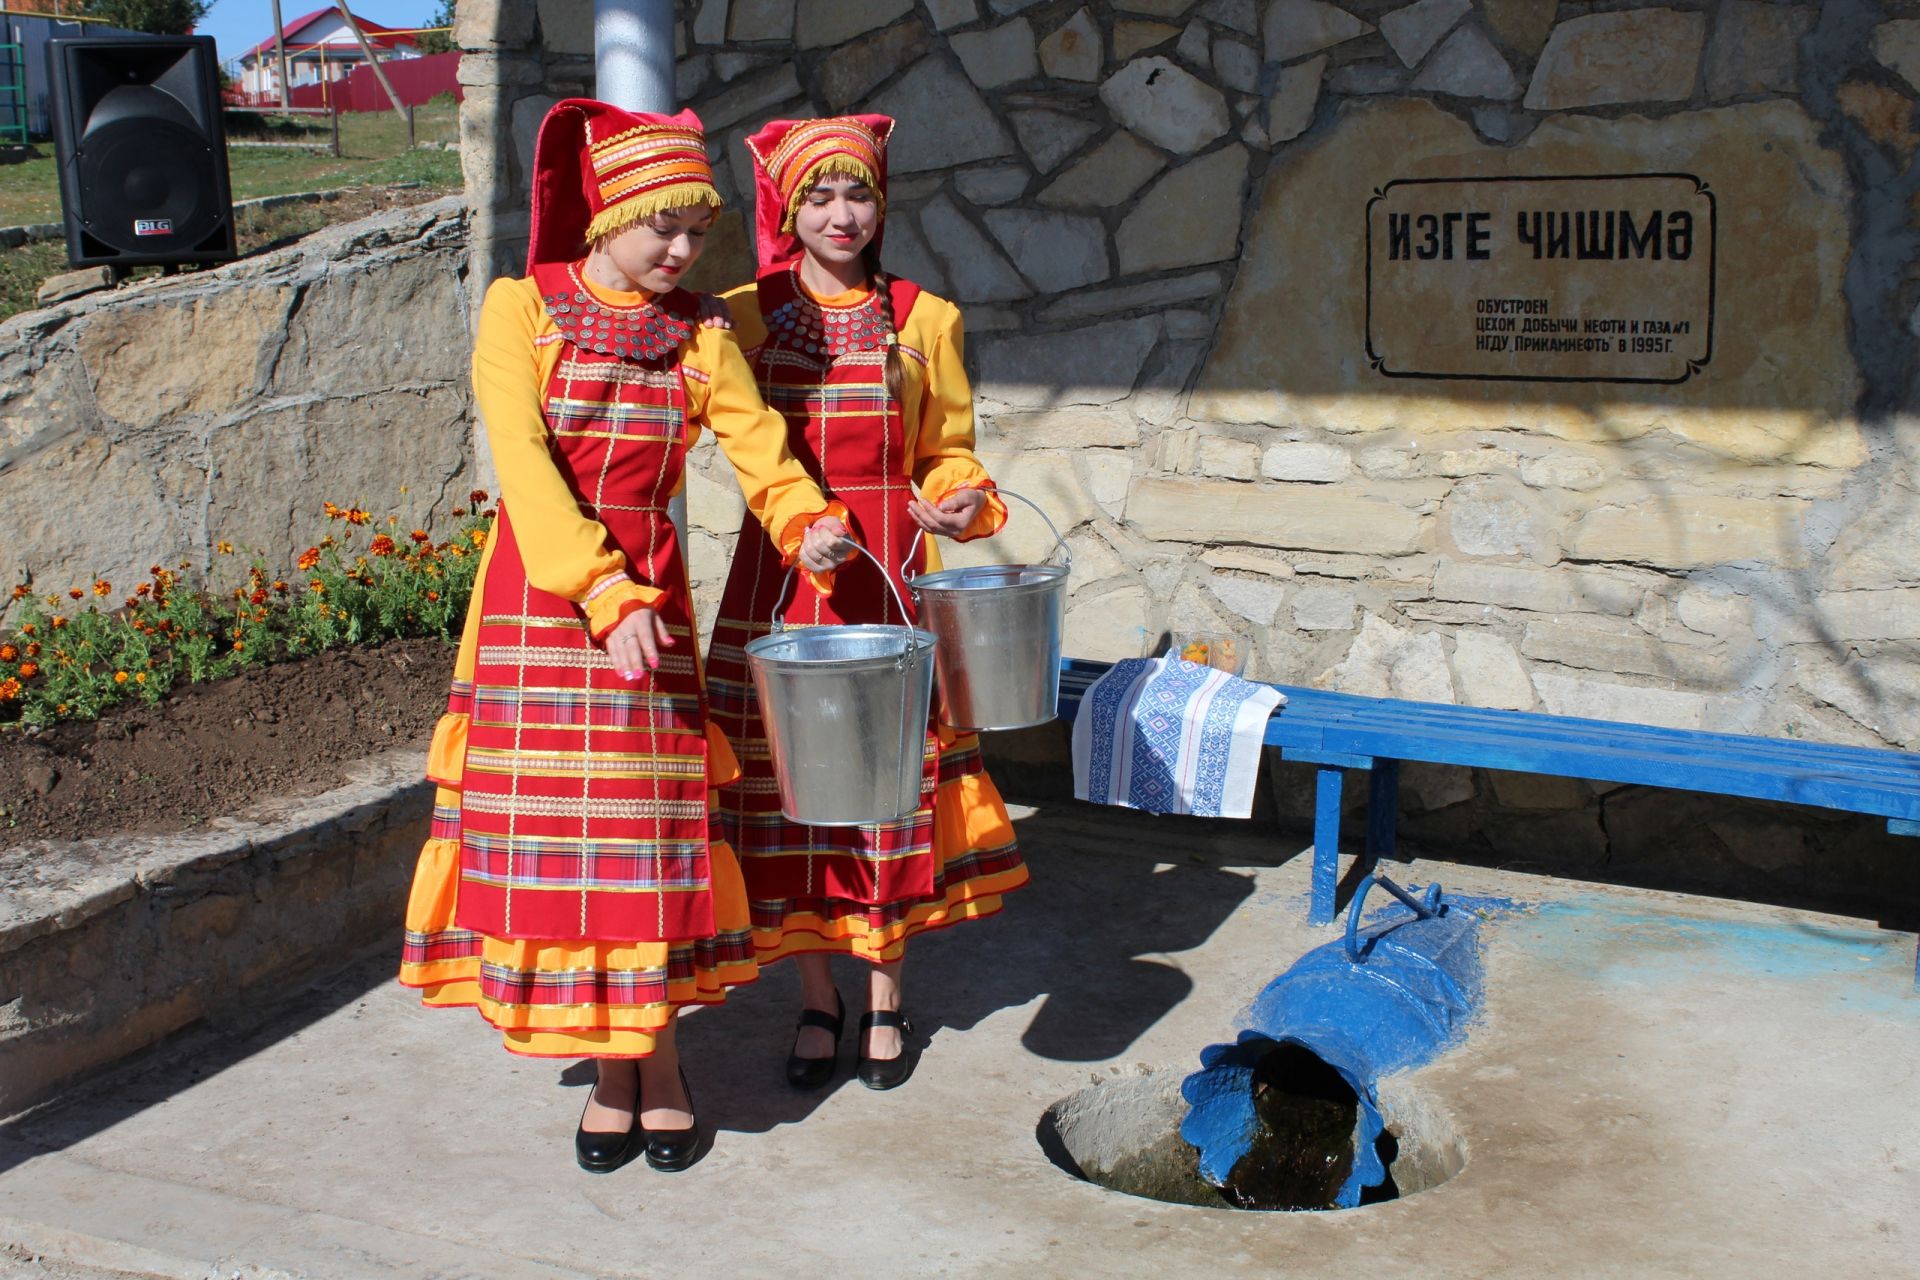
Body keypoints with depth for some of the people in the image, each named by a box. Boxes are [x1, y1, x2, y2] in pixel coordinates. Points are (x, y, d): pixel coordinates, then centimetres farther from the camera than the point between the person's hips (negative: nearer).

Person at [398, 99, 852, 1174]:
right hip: (540, 602, -1)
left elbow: (767, 459, -1)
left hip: (647, 599, 1)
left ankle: (662, 1060, 20)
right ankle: (612, 1068, 17)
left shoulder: (700, 340, 4)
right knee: (553, 827, 3)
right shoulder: (521, 310, -3)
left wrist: (807, 523, -24)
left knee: (651, 830, 4)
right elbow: (524, 463, -14)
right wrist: (605, 594, -24)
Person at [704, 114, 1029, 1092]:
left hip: (891, 573, 0)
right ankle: (818, 998, 20)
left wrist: (963, 501, -9)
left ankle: (884, 999, 20)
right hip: (782, 572, 0)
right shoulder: (747, 314, 5)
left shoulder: (923, 320, 6)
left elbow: (947, 452, 11)